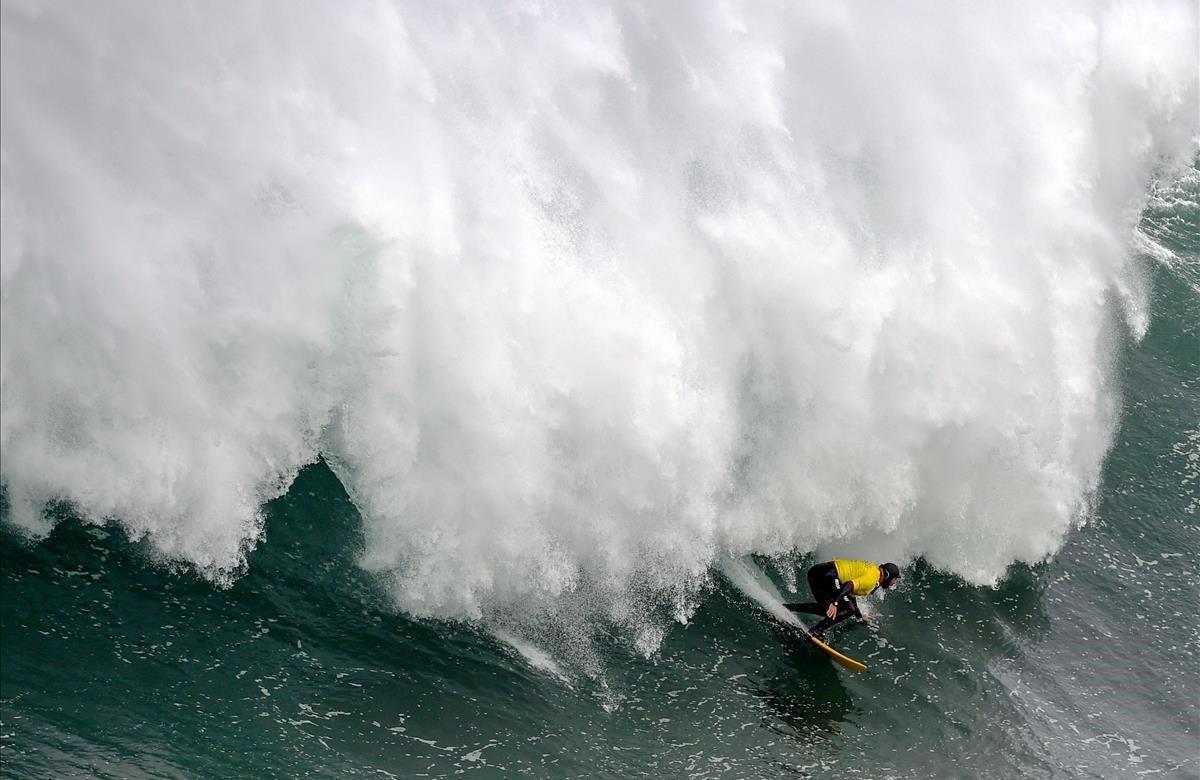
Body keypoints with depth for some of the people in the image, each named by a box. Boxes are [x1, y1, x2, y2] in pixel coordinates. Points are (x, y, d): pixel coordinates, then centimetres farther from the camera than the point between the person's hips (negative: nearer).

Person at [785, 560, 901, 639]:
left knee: (828, 610, 23)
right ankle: (814, 632, -19)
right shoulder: (873, 578, -7)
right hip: (827, 575, -10)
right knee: (848, 609, -10)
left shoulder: (871, 569, 24)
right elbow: (849, 585, -23)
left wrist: (860, 617, 39)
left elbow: (850, 592, 31)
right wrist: (835, 603, -31)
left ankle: (784, 608, 14)